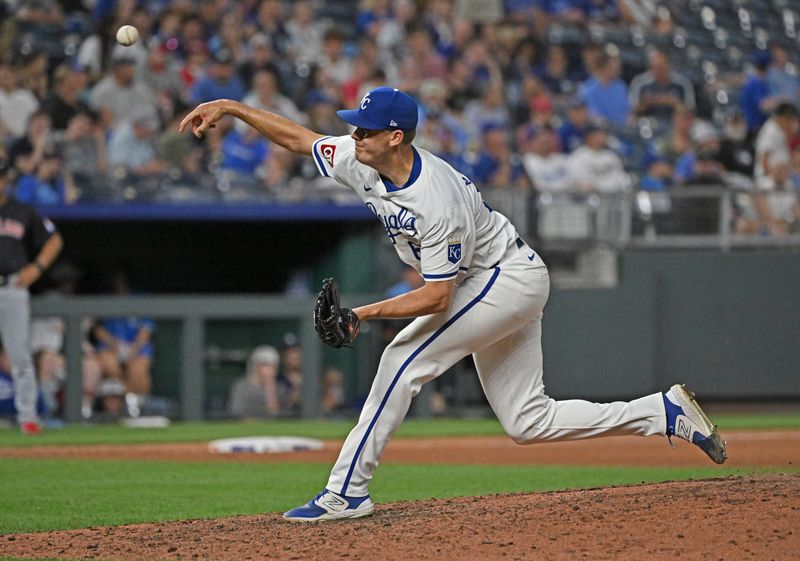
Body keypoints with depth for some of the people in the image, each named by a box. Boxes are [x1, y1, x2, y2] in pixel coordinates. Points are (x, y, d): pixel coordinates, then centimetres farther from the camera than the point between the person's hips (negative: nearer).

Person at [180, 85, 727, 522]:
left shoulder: (437, 203, -32)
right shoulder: (363, 162, -9)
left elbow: (437, 297, -29)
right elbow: (299, 137, 2)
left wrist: (369, 312, -33)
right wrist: (230, 107, -5)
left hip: (509, 279, -10)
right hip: (497, 285, 10)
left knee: (405, 360, -17)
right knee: (527, 421, 9)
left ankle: (347, 491, -14)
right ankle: (667, 412, 13)